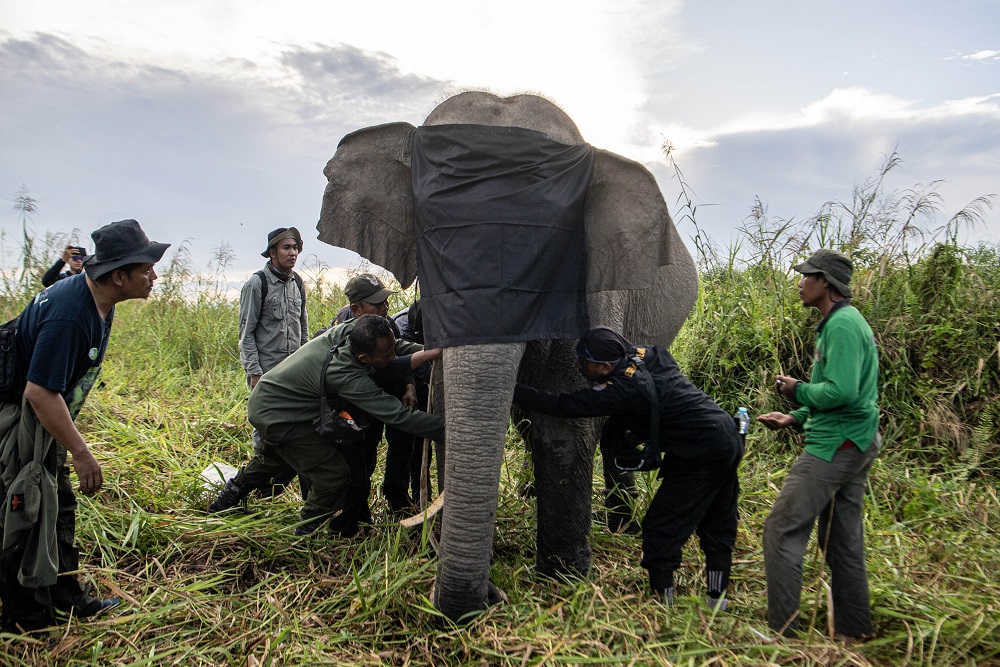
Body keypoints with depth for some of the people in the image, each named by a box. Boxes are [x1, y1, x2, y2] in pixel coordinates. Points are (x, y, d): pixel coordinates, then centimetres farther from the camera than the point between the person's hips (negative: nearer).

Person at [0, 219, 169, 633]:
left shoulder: (97, 300, -1)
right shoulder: (68, 315, -32)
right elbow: (40, 391, -32)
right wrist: (82, 453, -28)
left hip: (46, 415, 10)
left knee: (58, 508, 17)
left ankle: (69, 598, 31)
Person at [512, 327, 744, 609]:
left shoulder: (622, 390, -22)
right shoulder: (648, 352, 2)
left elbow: (561, 405, -21)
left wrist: (511, 389, -15)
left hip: (701, 455, -10)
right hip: (729, 439, 10)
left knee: (660, 527, 1)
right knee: (717, 528, 19)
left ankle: (662, 600, 9)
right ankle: (717, 600, 31)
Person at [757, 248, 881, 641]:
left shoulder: (842, 324, -15)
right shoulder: (845, 321, 18)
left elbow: (841, 391, -26)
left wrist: (798, 391, -9)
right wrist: (795, 419, 15)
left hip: (834, 446, -11)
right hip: (855, 444, 11)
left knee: (782, 530, -8)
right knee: (843, 541, 16)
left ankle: (782, 633, -3)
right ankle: (853, 634, 26)